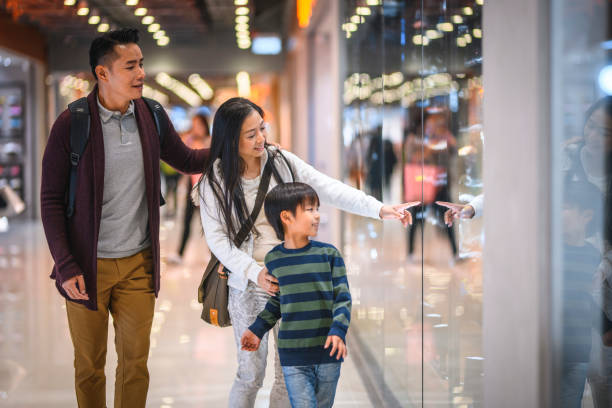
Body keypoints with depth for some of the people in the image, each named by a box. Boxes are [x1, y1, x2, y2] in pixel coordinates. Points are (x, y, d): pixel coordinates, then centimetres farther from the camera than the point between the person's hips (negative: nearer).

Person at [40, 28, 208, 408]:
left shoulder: (151, 116, 0)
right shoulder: (72, 124, -11)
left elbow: (186, 160, 16)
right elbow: (51, 200, -7)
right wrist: (66, 266, -13)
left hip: (138, 263, 3)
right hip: (88, 265, -3)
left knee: (135, 362, 7)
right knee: (89, 366, 9)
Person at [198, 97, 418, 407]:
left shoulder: (282, 162, -1)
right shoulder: (215, 181, -6)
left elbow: (329, 190, -4)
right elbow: (217, 238, -7)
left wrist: (379, 209, -15)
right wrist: (254, 272, -19)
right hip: (248, 284, -2)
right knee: (251, 373, 4)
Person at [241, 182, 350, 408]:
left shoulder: (329, 254, 0)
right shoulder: (273, 259, 4)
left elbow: (343, 297, -1)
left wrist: (338, 330, -15)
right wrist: (257, 330, 11)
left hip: (328, 355, 0)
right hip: (293, 356, 0)